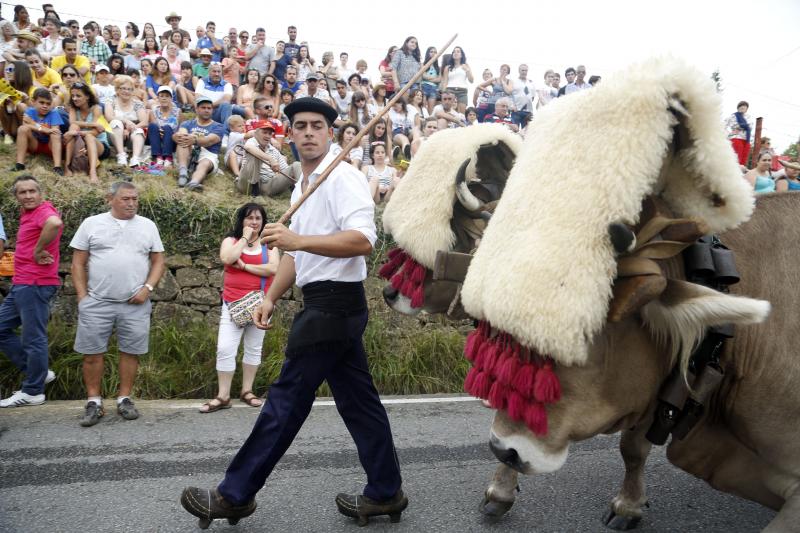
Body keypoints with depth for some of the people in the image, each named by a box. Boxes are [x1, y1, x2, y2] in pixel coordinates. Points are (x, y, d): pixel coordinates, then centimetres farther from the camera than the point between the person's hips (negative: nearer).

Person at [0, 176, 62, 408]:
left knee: (33, 338, -2)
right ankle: (38, 373, 21)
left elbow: (55, 223, -38)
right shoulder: (28, 214, 18)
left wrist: (39, 250, -25)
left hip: (35, 285, -11)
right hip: (21, 285, 11)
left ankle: (33, 392, 10)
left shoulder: (44, 210, -13)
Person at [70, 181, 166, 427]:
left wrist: (147, 288, -5)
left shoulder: (148, 226, 8)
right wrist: (82, 296, -3)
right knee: (92, 352, 2)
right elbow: (78, 263, 4)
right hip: (97, 302, -1)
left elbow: (158, 261, 8)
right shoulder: (91, 223, 4)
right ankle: (94, 402, 14)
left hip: (135, 304, 1)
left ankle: (124, 399, 18)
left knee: (131, 352, 6)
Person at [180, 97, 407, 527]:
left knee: (286, 399, -2)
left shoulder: (343, 178, -11)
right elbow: (296, 253, 22)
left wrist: (297, 239, -29)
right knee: (357, 400, 12)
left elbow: (362, 240, -24)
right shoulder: (303, 186, 19)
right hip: (325, 303, 10)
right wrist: (271, 297, 14)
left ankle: (235, 495, 9)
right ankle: (385, 492, 21)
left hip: (333, 302, -10)